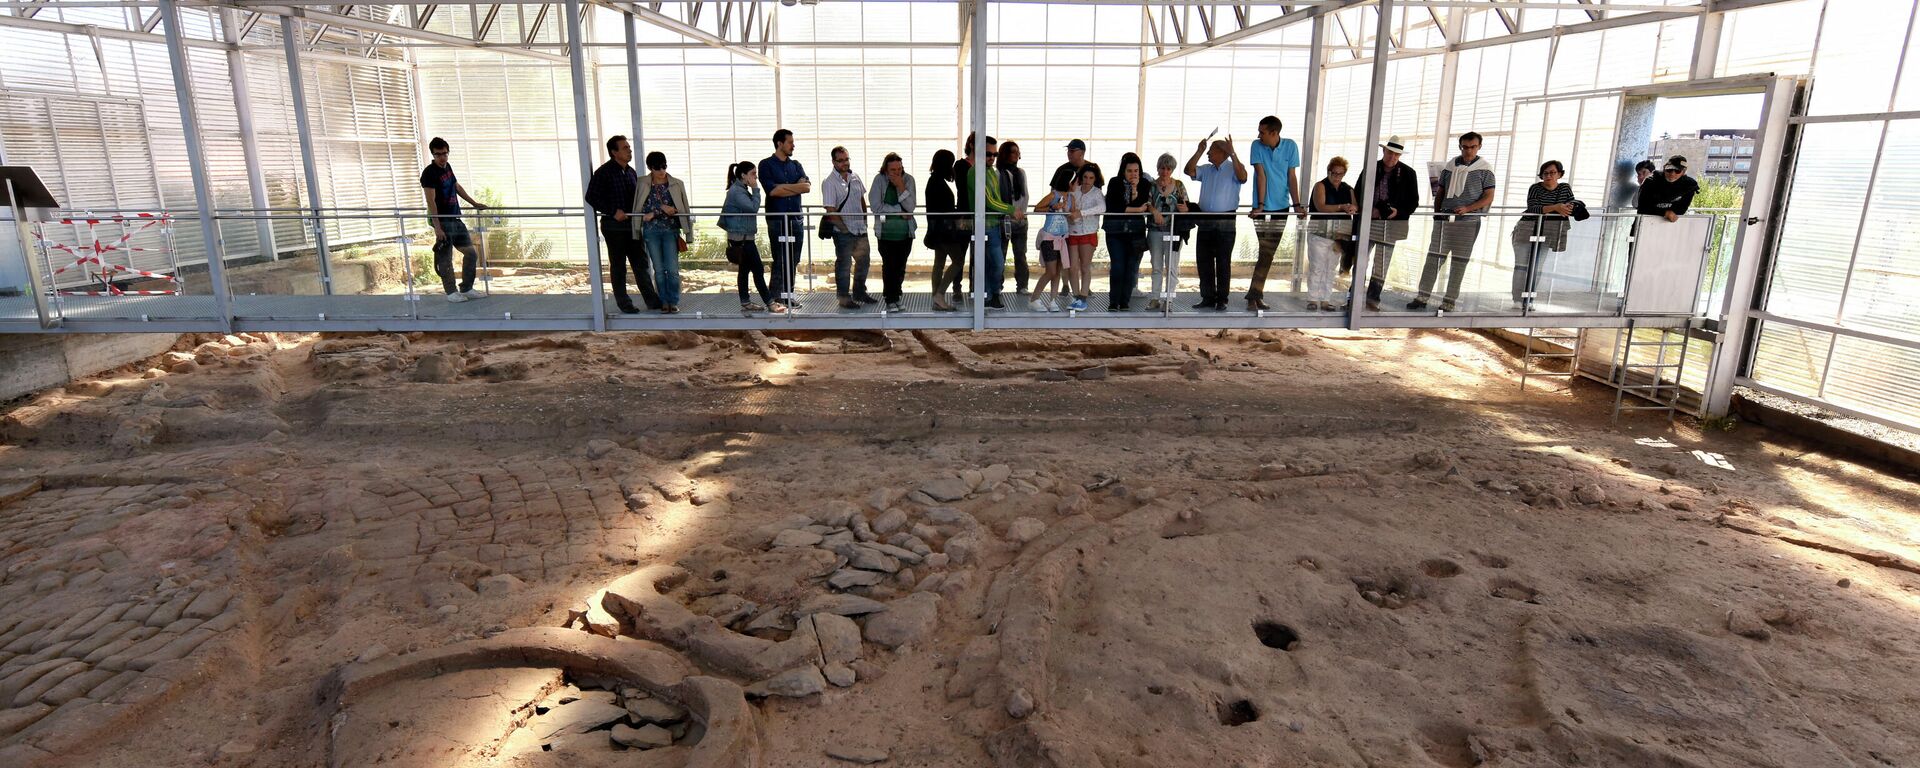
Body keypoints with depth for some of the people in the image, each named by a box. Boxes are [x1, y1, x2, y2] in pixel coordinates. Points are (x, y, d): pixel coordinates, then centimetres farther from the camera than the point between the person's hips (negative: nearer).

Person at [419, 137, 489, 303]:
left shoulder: (447, 167, 10)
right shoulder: (429, 173, -13)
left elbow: (457, 187, 27)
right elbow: (431, 202, -18)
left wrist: (475, 204, 30)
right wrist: (437, 227, -24)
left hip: (455, 219, 8)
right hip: (442, 221, -8)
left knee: (471, 253, 10)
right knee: (445, 258, -1)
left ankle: (466, 289, 19)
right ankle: (451, 292, 8)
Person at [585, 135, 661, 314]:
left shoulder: (631, 172, 11)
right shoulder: (604, 172, -9)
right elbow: (591, 197, -12)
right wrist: (613, 211, -18)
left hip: (632, 225, 6)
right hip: (614, 227, -6)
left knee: (641, 263, 5)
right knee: (619, 266, 3)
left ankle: (652, 300, 8)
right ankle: (623, 303, 12)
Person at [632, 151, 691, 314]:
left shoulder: (677, 184, 2)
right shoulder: (642, 184, 2)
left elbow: (683, 209, 4)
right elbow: (641, 207, 1)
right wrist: (662, 208, -8)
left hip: (671, 230, -1)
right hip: (651, 231, 1)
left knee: (672, 269, -5)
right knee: (659, 269, 4)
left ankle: (674, 301, 8)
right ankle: (664, 301, 14)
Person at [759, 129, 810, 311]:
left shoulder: (795, 165, 15)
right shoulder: (766, 165, 0)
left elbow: (807, 186, 0)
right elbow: (772, 190, -13)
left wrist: (783, 187, -9)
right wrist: (796, 187, -4)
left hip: (796, 218, 5)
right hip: (777, 219, -5)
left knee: (793, 261, 8)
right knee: (780, 261, -7)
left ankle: (789, 296, 17)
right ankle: (776, 299, -5)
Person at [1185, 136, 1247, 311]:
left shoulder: (1233, 169, -2)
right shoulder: (1206, 170, 15)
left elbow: (1242, 177, -22)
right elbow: (1189, 171, 3)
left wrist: (1232, 153, -25)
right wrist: (1199, 151, -4)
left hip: (1225, 222, -6)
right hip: (1205, 221, 6)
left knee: (1223, 262, -1)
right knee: (1204, 261, 7)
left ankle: (1222, 300, 4)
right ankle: (1208, 298, 14)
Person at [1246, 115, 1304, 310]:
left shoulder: (1290, 146, -2)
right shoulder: (1257, 146, -6)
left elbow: (1292, 176, -1)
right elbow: (1261, 175, -11)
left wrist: (1296, 204, -7)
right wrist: (1260, 205, -15)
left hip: (1281, 206, 3)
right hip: (1263, 207, -3)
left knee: (1268, 253, 5)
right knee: (1265, 253, -8)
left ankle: (1255, 295, 11)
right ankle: (1255, 295, -2)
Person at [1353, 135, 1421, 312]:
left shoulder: (1408, 173, 0)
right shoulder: (1371, 169, 2)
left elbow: (1413, 202, 3)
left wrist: (1398, 212, -14)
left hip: (1391, 224, -1)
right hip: (1368, 222, 1)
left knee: (1381, 264, 2)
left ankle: (1373, 298, 10)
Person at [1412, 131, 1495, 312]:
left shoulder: (1485, 169, 0)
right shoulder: (1450, 166, 10)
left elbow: (1489, 197, -3)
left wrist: (1467, 208, -17)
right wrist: (1437, 213, 6)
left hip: (1468, 222, -3)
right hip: (1444, 220, 3)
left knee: (1459, 263, 1)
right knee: (1433, 258, 0)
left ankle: (1449, 302, 5)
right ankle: (1423, 297, 4)